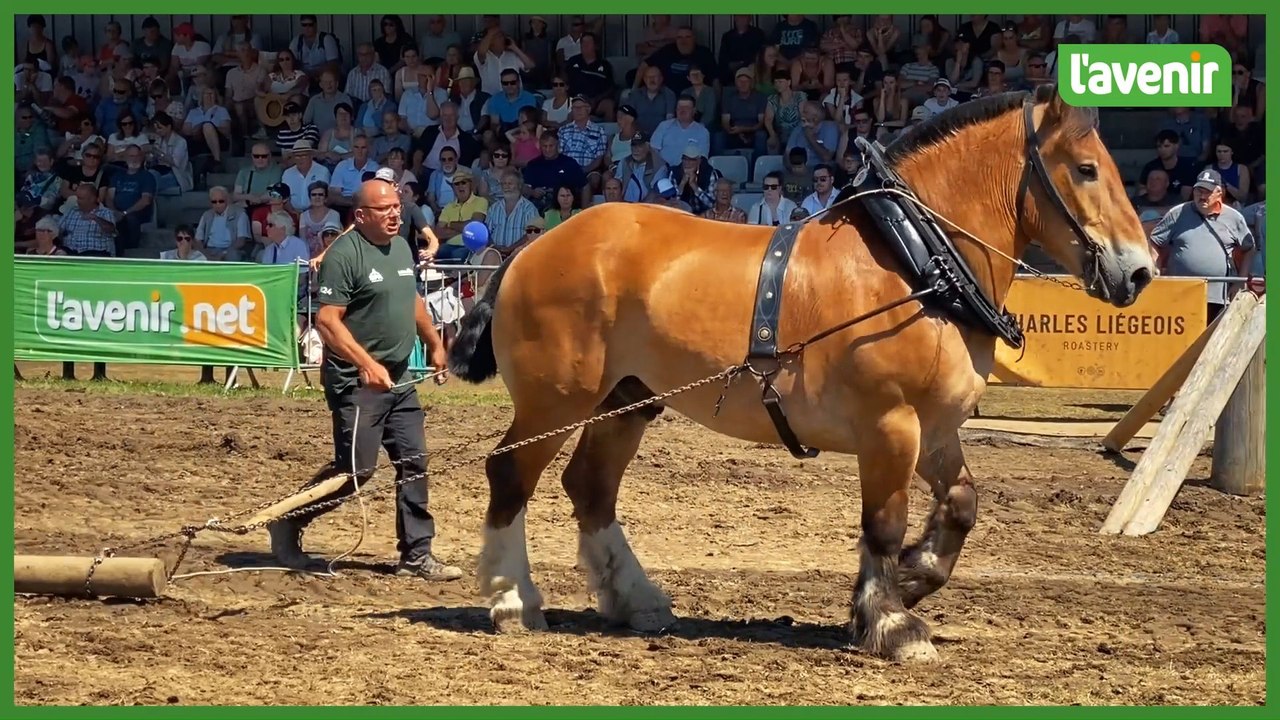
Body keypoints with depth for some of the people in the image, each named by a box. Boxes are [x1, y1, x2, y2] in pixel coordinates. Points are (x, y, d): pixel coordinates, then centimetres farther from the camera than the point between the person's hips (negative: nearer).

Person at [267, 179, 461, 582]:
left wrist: (434, 345, 32)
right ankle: (288, 526, 9)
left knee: (413, 463, 6)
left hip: (399, 378, 8)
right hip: (356, 382, -8)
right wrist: (367, 365, -30)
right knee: (356, 469, -8)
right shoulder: (344, 254, -16)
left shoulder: (401, 247, 11)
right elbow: (327, 320, -22)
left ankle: (417, 556, 12)